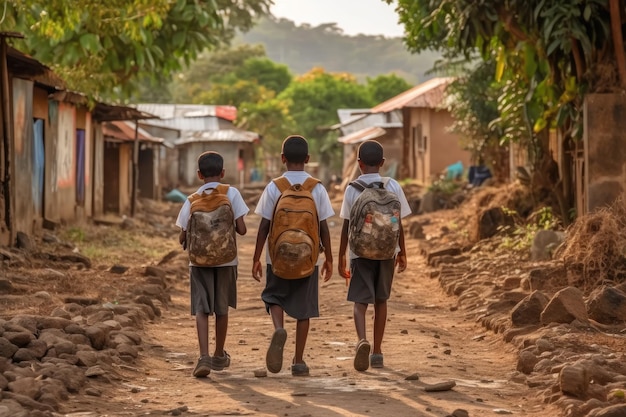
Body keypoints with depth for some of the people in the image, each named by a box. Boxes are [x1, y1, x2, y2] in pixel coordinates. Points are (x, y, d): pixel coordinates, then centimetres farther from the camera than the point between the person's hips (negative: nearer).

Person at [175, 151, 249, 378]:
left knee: (201, 309, 0)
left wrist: (186, 243, 21)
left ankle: (204, 357, -17)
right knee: (222, 309, 15)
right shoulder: (231, 193, -5)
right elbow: (242, 229, -8)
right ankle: (219, 355, 29)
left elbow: (183, 237, -1)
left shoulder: (192, 199, -1)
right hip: (225, 259, 0)